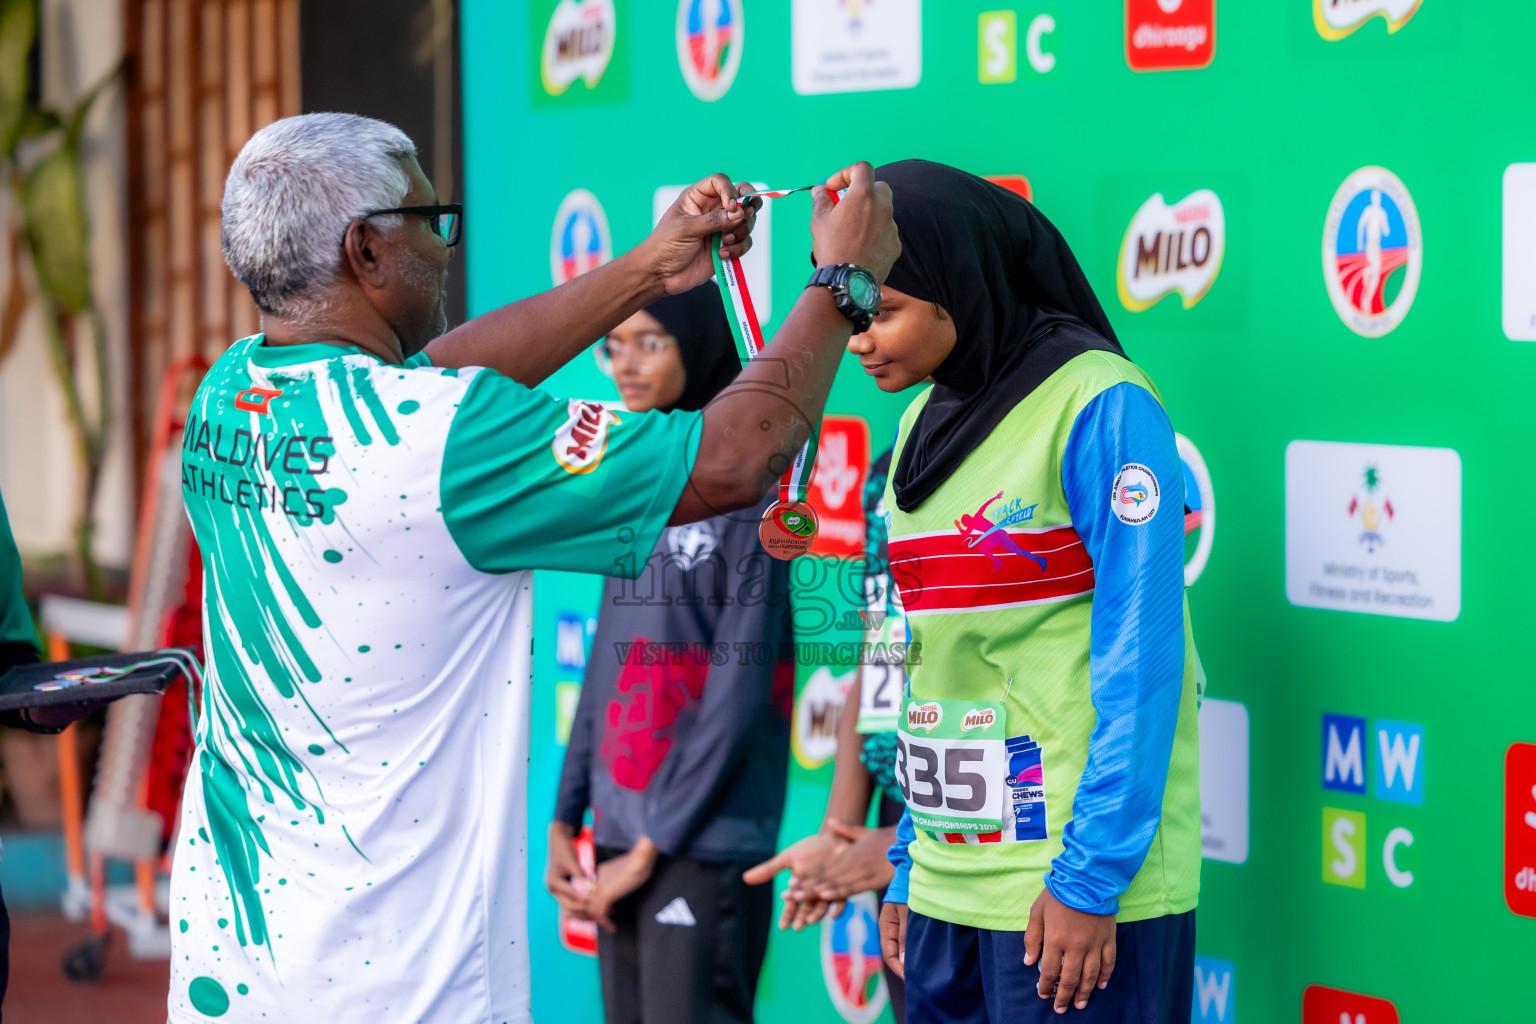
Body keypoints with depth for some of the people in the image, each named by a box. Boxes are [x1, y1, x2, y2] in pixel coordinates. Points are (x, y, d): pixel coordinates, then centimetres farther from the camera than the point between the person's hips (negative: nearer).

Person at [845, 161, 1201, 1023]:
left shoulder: (1098, 408, -11)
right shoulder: (926, 422, 11)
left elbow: (1140, 659, -15)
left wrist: (1089, 877, -18)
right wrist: (908, 869, 14)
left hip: (1076, 885, -7)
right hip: (949, 879, 7)